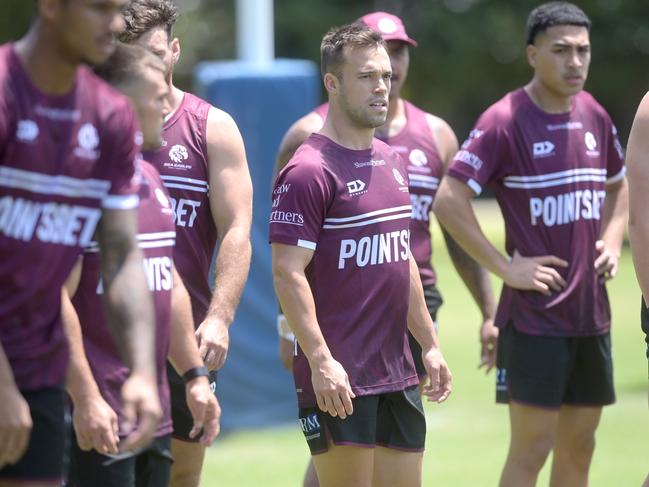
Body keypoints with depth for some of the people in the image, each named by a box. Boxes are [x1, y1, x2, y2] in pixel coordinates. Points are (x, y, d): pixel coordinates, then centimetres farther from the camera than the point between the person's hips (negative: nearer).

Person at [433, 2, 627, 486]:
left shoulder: (595, 116, 9)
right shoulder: (505, 120, -12)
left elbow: (617, 186, 27)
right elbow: (448, 201, -17)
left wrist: (611, 242, 9)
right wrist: (506, 267, -17)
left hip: (592, 314, 7)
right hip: (534, 316, -6)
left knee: (579, 446, 10)